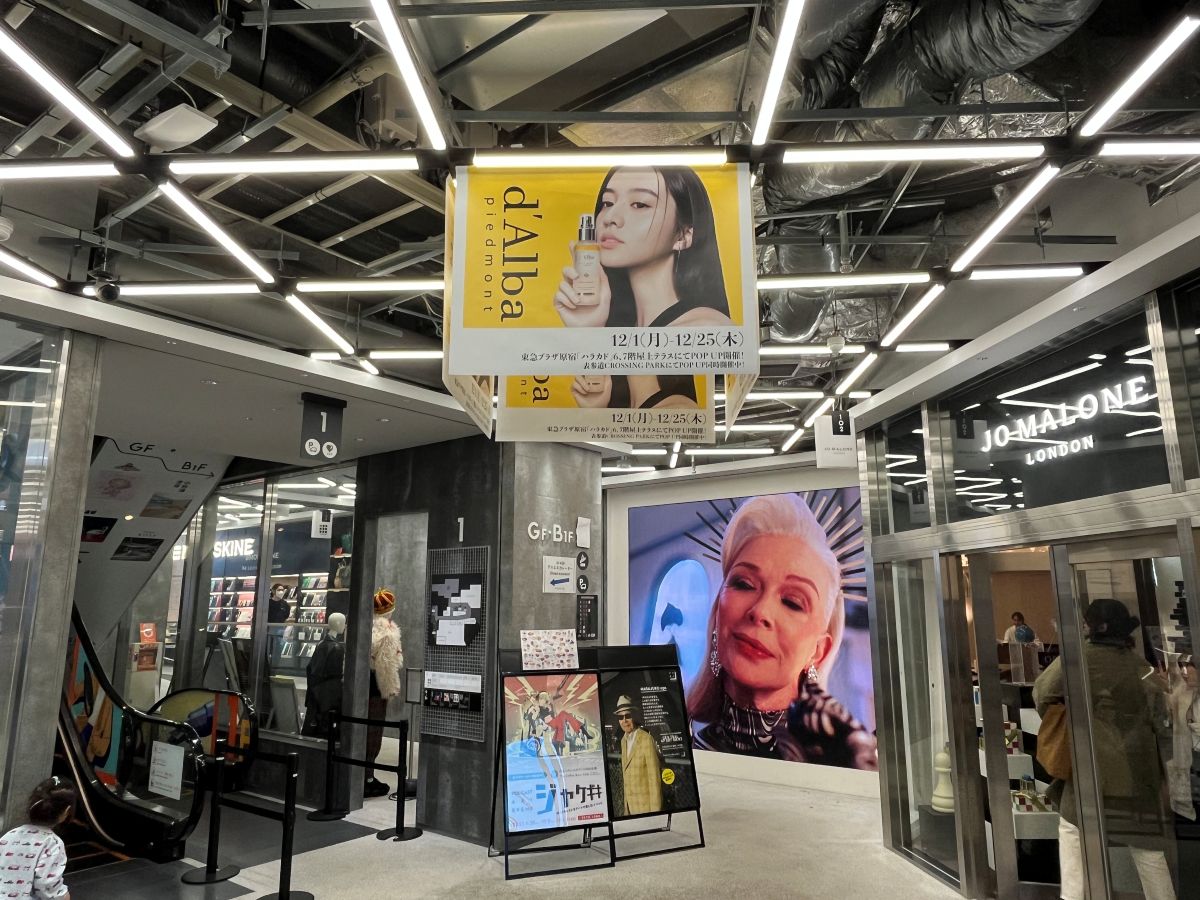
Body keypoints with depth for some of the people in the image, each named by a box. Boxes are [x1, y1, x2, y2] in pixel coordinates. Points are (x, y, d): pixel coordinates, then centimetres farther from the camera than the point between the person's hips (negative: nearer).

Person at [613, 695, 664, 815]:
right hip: (629, 805, 7)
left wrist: (655, 809, -16)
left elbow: (654, 777, -16)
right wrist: (625, 805, 12)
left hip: (645, 804, -7)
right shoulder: (624, 740, 8)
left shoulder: (646, 739, -16)